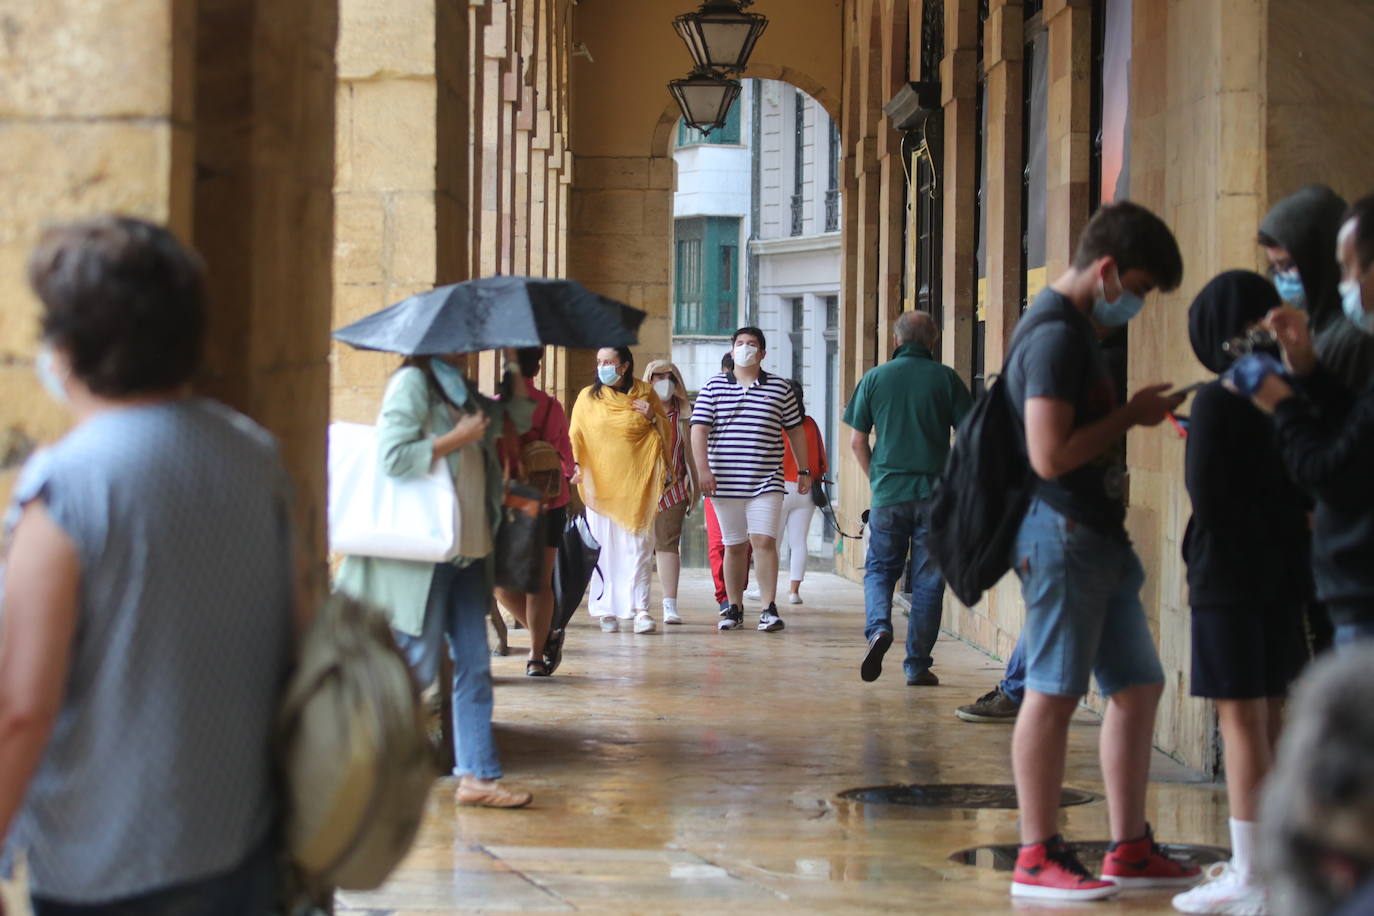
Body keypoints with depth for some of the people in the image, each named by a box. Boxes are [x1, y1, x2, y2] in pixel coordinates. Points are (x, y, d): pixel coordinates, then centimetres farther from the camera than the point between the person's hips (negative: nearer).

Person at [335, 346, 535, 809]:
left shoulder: (463, 389, 15)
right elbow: (394, 456, -21)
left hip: (467, 548, 8)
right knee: (417, 664, -3)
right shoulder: (413, 381, -11)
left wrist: (513, 361, 12)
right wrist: (458, 438, -16)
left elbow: (519, 417, 22)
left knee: (473, 663, 5)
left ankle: (477, 775, 8)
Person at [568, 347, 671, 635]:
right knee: (604, 548, -1)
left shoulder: (645, 394, 7)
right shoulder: (588, 397, 7)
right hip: (600, 483, 1)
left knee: (637, 546, -5)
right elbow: (576, 435, 5)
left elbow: (666, 433, 14)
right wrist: (575, 464, -11)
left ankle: (640, 608, -7)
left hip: (636, 483, 0)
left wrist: (653, 418, -6)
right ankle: (607, 611, 3)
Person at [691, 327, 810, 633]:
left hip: (767, 482, -1)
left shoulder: (780, 388, 8)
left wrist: (804, 471, 12)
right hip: (725, 482, 1)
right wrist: (704, 470, -10)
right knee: (734, 546, 7)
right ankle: (734, 609, 14)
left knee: (764, 541, -13)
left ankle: (769, 609, -14)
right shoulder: (713, 388, 6)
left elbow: (795, 432, 13)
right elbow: (699, 430, 1)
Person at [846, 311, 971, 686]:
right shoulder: (946, 379, 1)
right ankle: (918, 665, 7)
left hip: (888, 491, 0)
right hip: (936, 493, 0)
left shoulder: (874, 378, 3)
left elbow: (857, 441, 4)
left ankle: (878, 627, -13)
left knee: (880, 568, 14)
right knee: (927, 580, 6)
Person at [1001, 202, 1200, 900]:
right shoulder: (1056, 335, -15)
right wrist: (1132, 415, -14)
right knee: (1053, 694, -6)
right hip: (1062, 533, -11)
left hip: (1099, 535, 11)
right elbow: (1050, 455, -22)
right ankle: (1037, 860, 0)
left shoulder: (1078, 330, 18)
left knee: (1137, 686, 12)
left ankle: (1129, 850, 19)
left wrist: (1138, 414, 14)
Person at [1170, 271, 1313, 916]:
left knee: (1241, 720, -5)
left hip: (1231, 577, -7)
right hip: (1284, 575, 7)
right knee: (1269, 719, 13)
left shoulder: (1216, 402, -14)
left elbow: (1208, 501, -12)